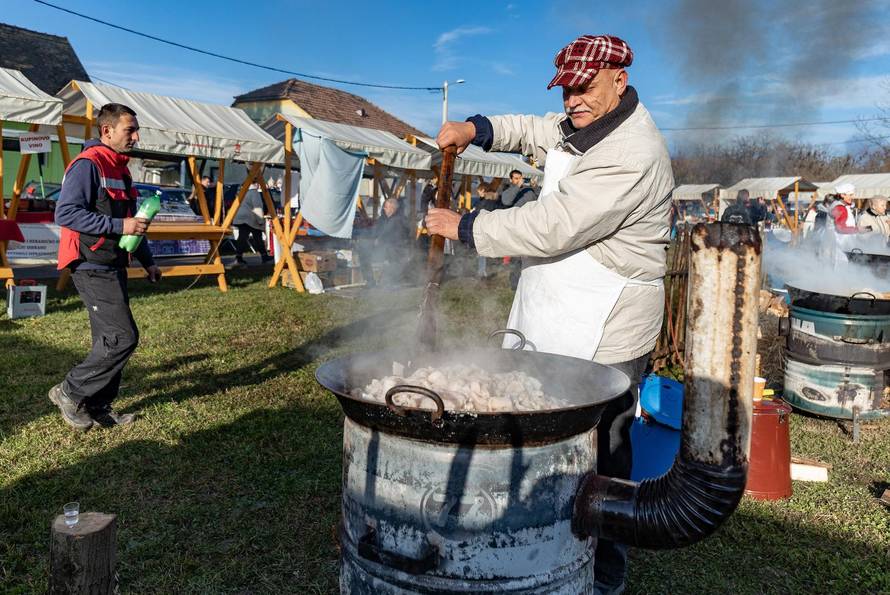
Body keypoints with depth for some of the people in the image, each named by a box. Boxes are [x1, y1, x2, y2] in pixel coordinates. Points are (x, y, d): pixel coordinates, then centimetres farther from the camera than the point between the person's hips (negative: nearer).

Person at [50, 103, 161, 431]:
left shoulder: (120, 169, 17)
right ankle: (69, 392, 5)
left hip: (113, 268, 10)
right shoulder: (87, 165, -12)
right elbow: (65, 213, -21)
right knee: (123, 337, -12)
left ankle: (99, 407, 22)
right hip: (92, 268, -10)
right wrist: (119, 226, -23)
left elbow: (130, 221, 24)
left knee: (109, 339, 12)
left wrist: (147, 261, 21)